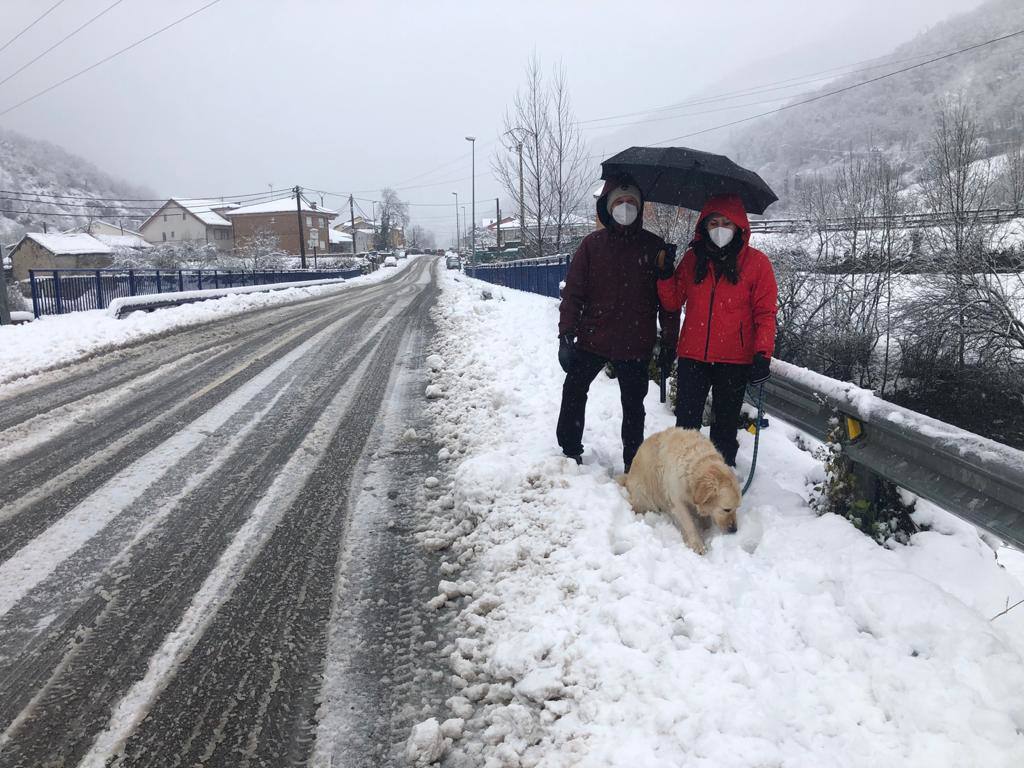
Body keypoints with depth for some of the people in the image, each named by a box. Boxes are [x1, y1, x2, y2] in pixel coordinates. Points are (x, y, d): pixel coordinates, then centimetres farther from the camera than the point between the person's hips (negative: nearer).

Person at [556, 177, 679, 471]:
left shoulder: (654, 246, -1)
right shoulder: (592, 244, -1)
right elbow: (573, 292, -2)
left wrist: (670, 341, 0)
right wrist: (567, 335, -9)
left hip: (636, 346, -1)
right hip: (592, 340, 1)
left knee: (633, 404, 10)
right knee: (573, 393, 11)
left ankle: (632, 464, 24)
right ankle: (570, 450, 30)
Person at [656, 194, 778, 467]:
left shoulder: (756, 262, -2)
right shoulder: (693, 257, 7)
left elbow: (766, 312, -4)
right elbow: (674, 302, 11)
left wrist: (762, 354, -13)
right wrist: (665, 275, -6)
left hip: (734, 361, -2)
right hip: (693, 356, 2)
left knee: (725, 424, 11)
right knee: (686, 422, 7)